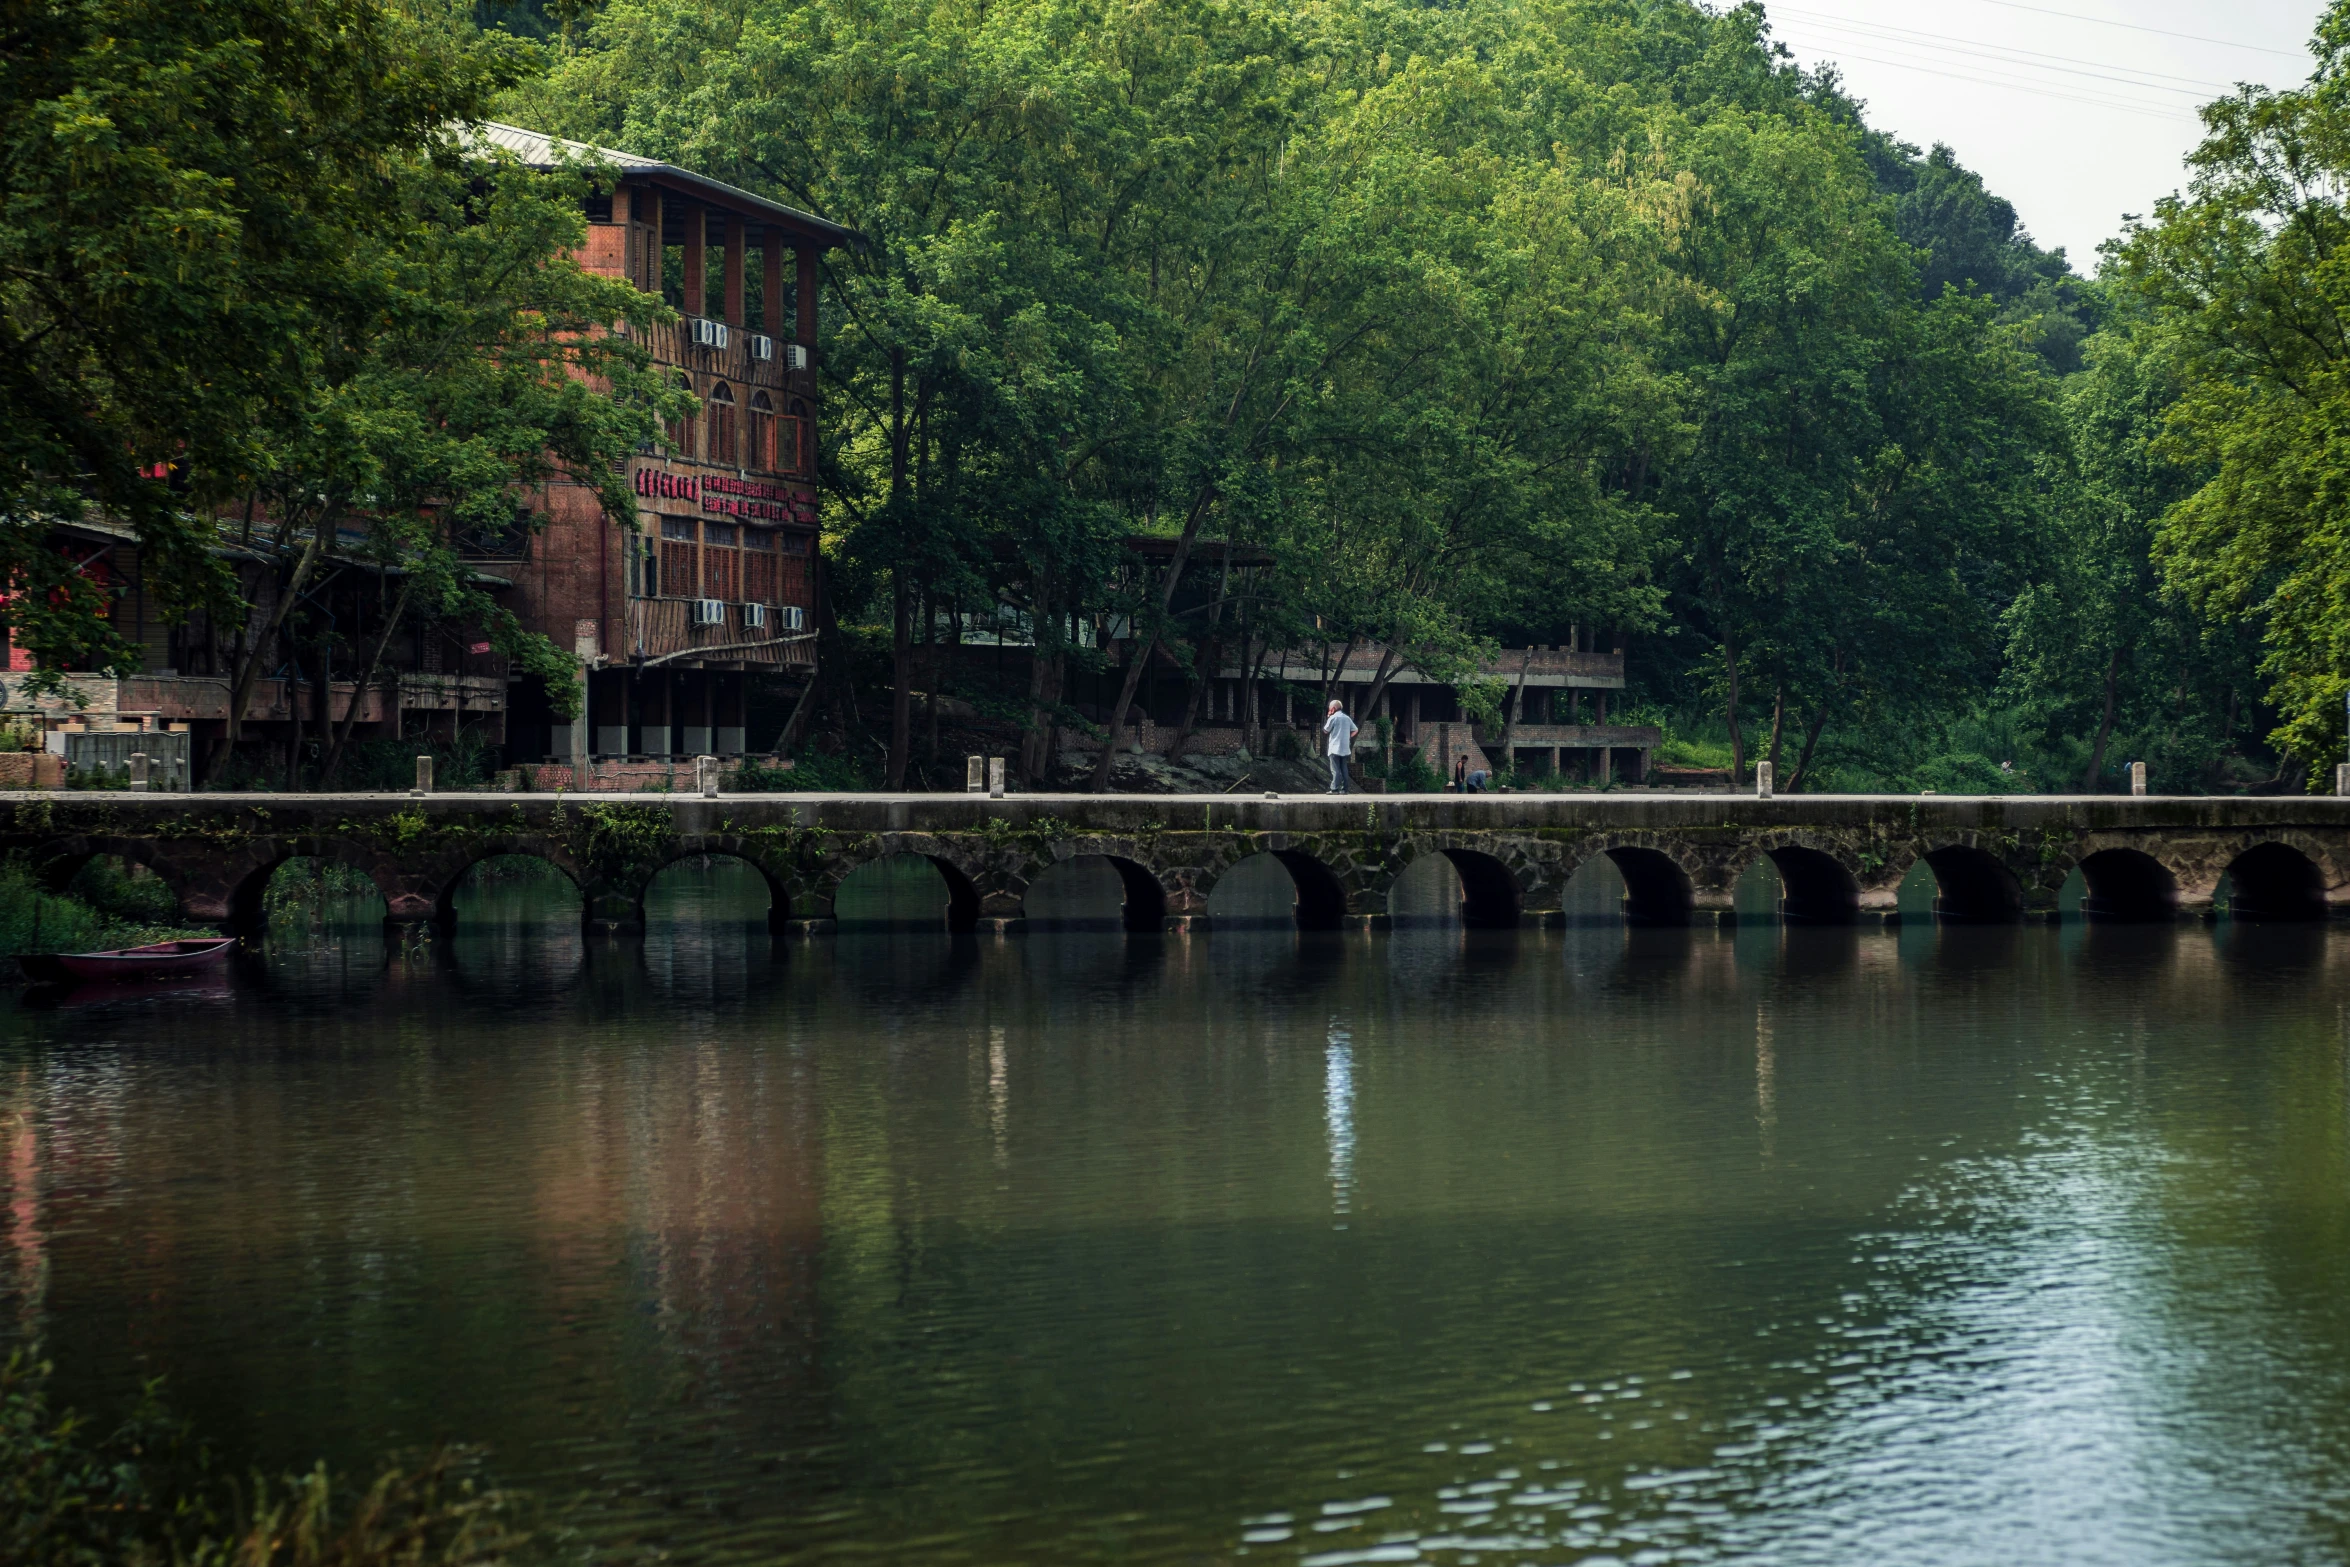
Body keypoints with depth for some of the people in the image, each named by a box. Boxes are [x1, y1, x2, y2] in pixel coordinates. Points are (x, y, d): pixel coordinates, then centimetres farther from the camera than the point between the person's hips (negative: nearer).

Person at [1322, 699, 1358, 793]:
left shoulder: (1333, 718, -7)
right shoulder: (1347, 718, 11)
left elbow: (1325, 730, 0)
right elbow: (1355, 730, 12)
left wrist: (1327, 718, 9)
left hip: (1335, 748, -6)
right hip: (1345, 749, 6)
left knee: (1335, 769, -8)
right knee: (1344, 769, 7)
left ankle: (1335, 789, -13)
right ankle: (1344, 788, 4)